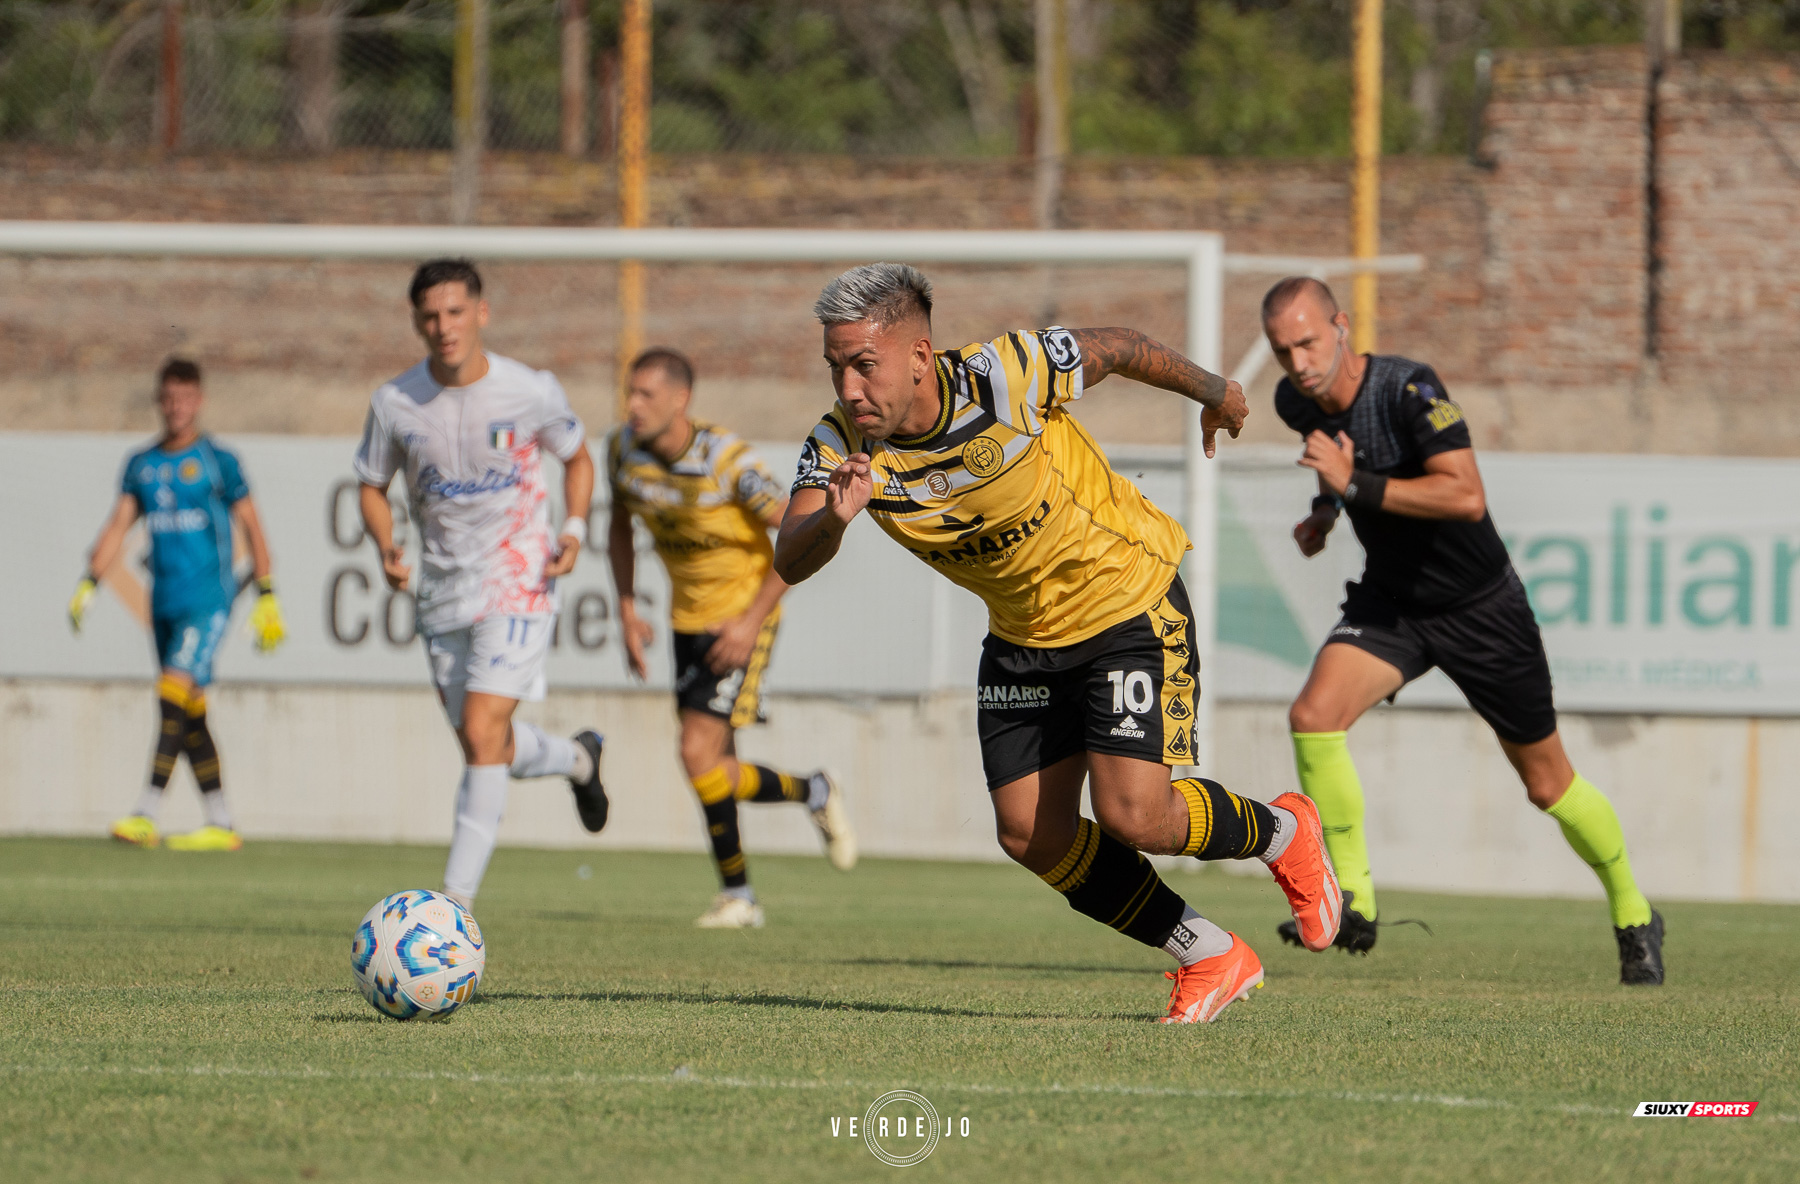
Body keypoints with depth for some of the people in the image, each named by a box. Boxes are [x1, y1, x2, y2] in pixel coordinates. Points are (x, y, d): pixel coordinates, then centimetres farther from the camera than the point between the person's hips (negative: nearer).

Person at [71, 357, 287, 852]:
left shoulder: (217, 462, -2)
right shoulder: (141, 464, 12)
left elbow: (251, 528, 0)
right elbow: (119, 524, 8)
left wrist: (266, 596, -4)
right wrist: (89, 583, -5)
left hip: (208, 599, -6)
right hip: (164, 602, 6)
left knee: (174, 695, -19)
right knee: (189, 714, 7)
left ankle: (145, 814, -25)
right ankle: (220, 824, 14)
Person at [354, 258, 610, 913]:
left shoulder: (532, 392, -9)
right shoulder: (395, 403, -5)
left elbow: (577, 458, 9)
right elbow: (373, 487, 9)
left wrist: (573, 529, -8)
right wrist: (386, 548, -10)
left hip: (517, 582, -4)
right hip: (442, 590, 4)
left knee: (481, 733, -17)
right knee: (488, 745, 12)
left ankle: (457, 898, -15)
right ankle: (576, 757, 46)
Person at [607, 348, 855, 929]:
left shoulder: (728, 461, -23)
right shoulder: (624, 450, -6)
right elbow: (620, 527, 14)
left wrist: (753, 620, -21)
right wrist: (627, 609, 3)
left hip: (741, 615, -6)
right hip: (688, 615, 6)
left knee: (700, 755, -16)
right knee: (716, 767, 5)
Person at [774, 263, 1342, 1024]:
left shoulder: (1005, 376, -28)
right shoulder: (841, 445, -16)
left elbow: (1119, 350, -10)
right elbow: (790, 563, -28)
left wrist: (1214, 393, 9)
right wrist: (833, 518, -52)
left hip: (1130, 601, -6)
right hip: (1022, 638, 6)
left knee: (1132, 813, -16)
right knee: (1031, 835, -1)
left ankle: (1279, 832, 16)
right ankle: (1210, 959, 17)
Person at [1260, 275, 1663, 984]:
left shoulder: (1410, 390, -27)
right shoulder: (1299, 402, -6)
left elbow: (1466, 496, -39)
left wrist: (1356, 484, -40)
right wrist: (1325, 509, 4)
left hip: (1481, 607, -5)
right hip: (1390, 602, 5)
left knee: (1548, 784, 7)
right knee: (1313, 716, -22)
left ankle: (1634, 919, 30)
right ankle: (1354, 904, -12)